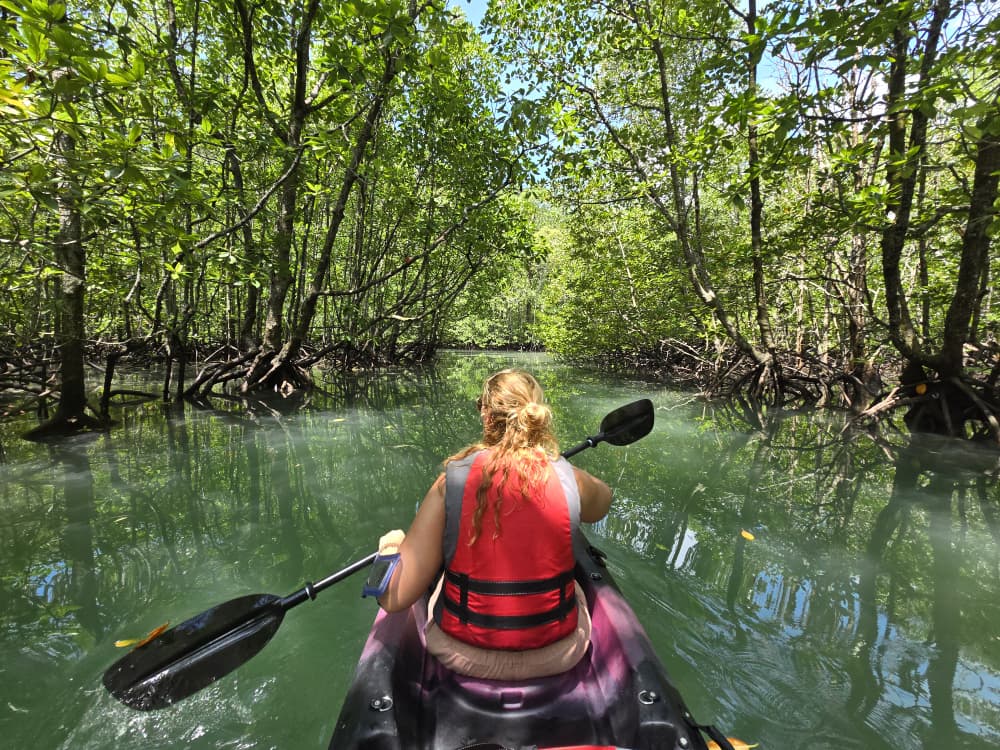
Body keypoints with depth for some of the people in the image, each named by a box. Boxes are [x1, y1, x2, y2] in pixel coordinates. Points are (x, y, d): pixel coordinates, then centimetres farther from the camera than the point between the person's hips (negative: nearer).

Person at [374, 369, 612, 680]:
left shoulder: (449, 484, -19)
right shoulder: (570, 479, -14)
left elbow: (394, 598, -16)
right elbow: (602, 501, 12)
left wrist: (390, 546, 4)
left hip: (465, 657, 0)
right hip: (556, 654, 1)